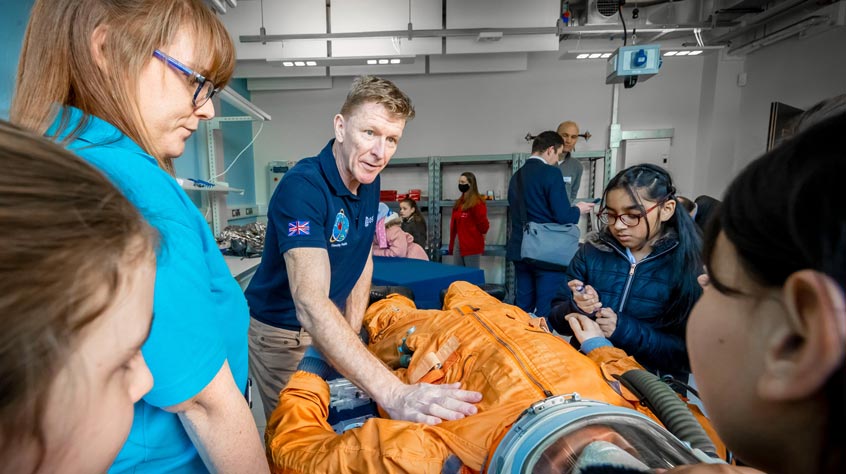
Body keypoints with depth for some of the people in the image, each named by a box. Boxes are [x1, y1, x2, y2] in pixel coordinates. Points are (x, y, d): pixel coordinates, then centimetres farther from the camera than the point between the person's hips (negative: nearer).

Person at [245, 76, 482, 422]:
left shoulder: (368, 181, -7)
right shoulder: (302, 187, -31)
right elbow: (310, 303, -44)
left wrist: (351, 331, -2)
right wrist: (392, 393, -53)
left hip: (332, 326, 6)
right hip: (280, 332, -6)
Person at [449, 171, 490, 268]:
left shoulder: (477, 203, -11)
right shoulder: (459, 202, 14)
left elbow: (483, 224, -12)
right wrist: (451, 245, 15)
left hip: (472, 245, -8)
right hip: (457, 244, 8)